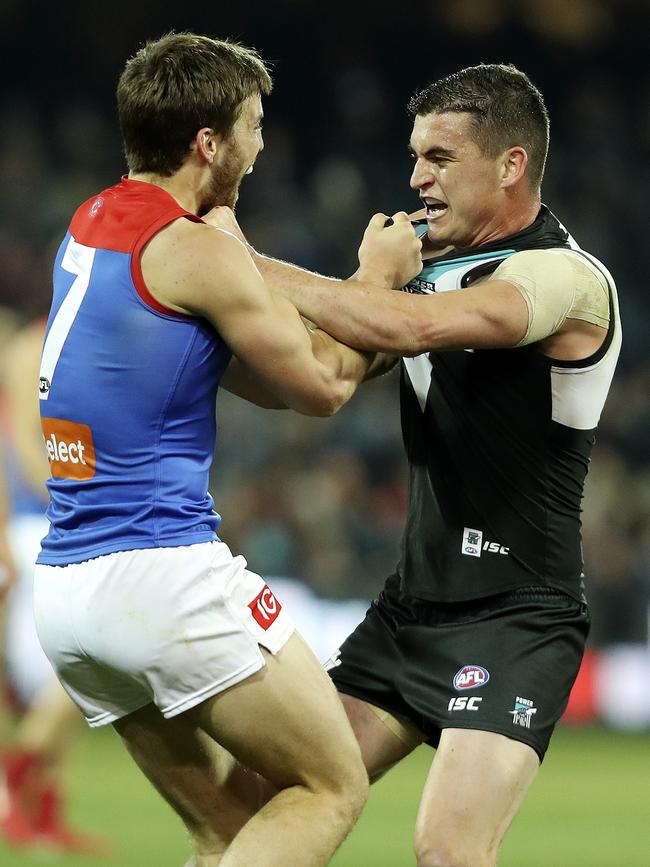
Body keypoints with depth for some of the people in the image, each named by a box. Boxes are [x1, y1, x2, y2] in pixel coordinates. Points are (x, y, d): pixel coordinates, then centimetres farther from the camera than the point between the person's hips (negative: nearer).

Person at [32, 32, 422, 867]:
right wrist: (375, 278, 14)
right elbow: (320, 387, 0)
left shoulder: (89, 226, 15)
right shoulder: (198, 250, -11)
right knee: (333, 789, 0)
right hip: (163, 573, -9)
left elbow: (259, 374, 22)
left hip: (61, 591, 9)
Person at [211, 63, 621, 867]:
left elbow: (412, 327, -31)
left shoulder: (568, 278, -15)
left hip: (514, 617, -8)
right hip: (410, 605, 8)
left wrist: (247, 265, -25)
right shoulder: (435, 268, 11)